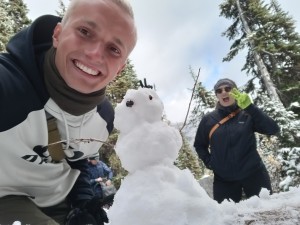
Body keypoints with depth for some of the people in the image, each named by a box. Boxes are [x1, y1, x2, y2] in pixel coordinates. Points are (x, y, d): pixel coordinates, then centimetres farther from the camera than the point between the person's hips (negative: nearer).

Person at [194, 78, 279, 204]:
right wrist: (209, 162, -2)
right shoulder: (208, 119, 3)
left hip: (253, 174, 0)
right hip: (223, 179, 1)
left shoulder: (247, 115, 0)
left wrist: (249, 107, -20)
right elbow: (199, 145, 14)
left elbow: (273, 129, -14)